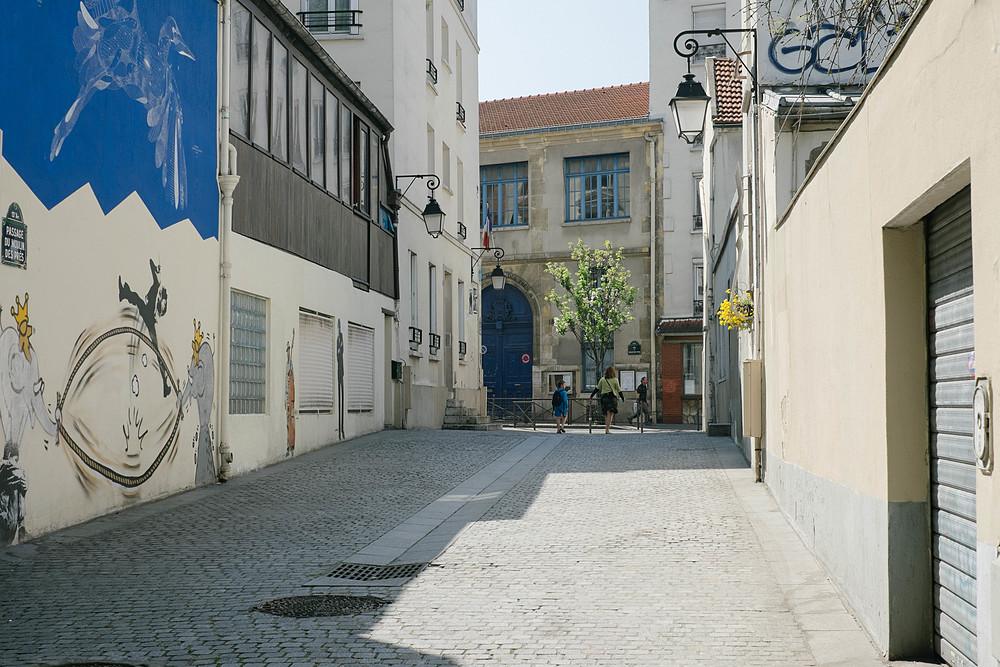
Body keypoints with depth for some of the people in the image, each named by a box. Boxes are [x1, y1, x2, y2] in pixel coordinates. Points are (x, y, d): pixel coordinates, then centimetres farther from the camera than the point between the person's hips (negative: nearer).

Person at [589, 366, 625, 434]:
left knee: (606, 414, 14)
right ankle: (607, 429, -14)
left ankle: (607, 428, 13)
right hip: (612, 398, -3)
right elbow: (619, 391, 5)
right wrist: (623, 398, 18)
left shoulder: (602, 379, 6)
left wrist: (592, 396, 16)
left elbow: (597, 388, 8)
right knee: (610, 414, -5)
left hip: (604, 398, 3)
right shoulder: (615, 380, 0)